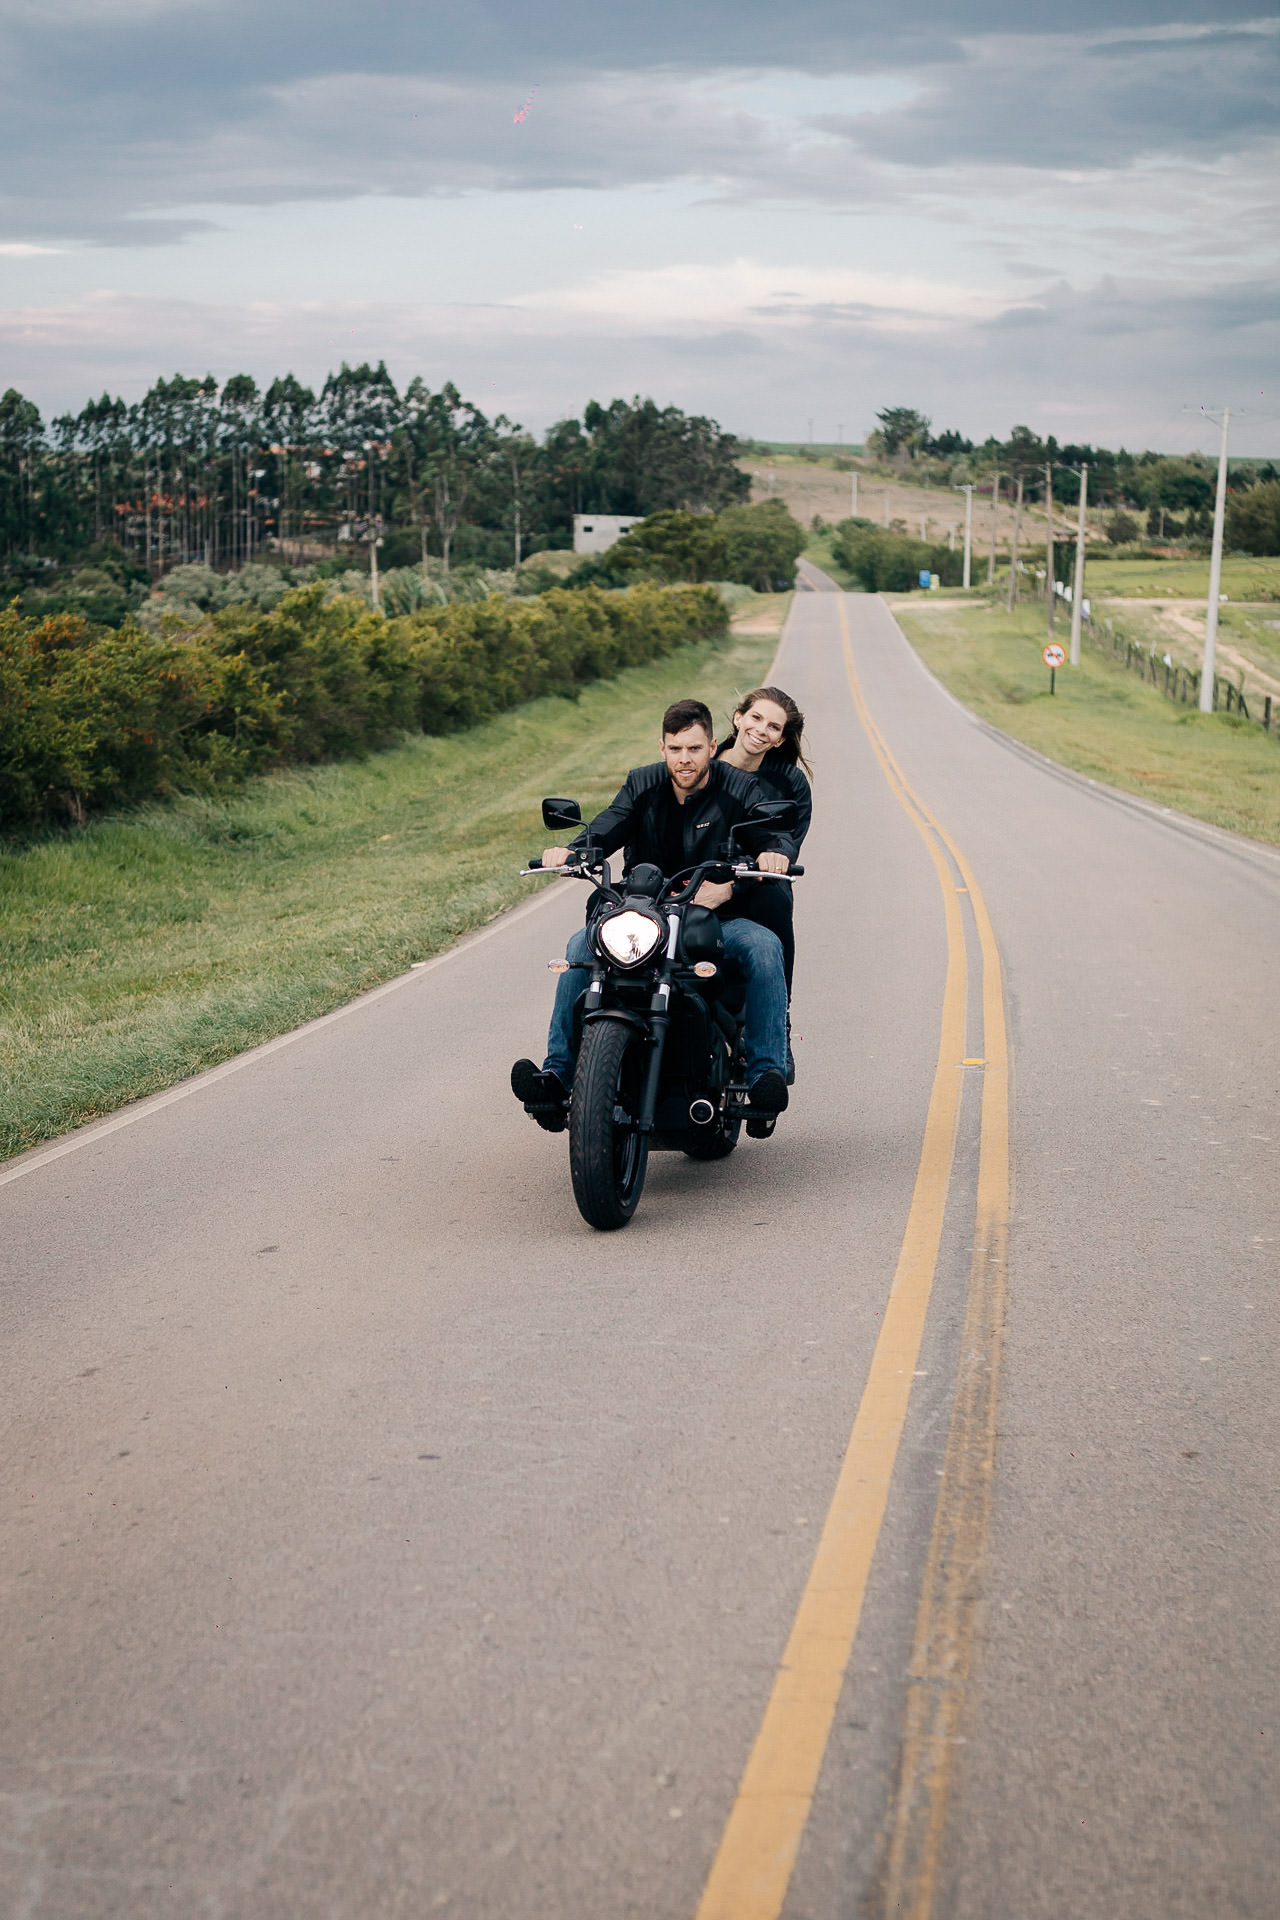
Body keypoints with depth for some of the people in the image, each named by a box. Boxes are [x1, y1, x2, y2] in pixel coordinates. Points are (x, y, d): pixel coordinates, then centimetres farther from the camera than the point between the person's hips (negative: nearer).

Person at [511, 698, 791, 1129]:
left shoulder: (741, 789, -1)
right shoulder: (642, 785, 6)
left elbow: (772, 834, -14)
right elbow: (607, 827, -9)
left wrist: (771, 852, -40)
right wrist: (570, 850, -32)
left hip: (717, 917, -2)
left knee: (763, 947, -33)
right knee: (582, 945, -22)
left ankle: (767, 1072, -32)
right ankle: (558, 1072, -23)